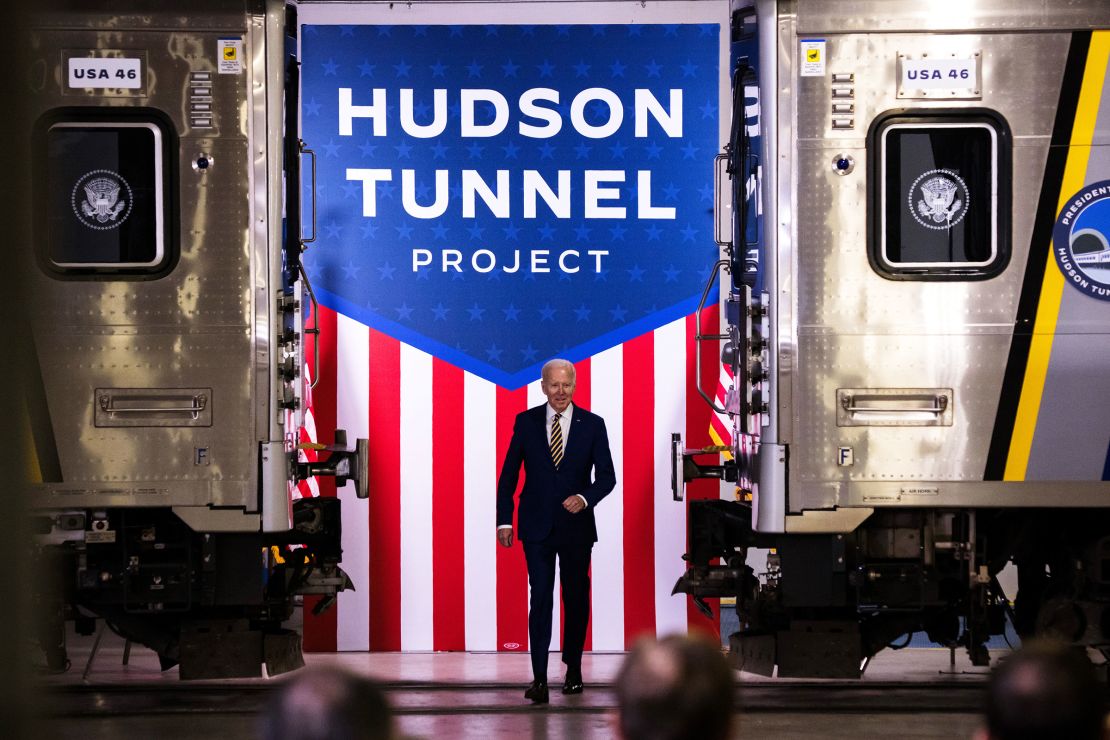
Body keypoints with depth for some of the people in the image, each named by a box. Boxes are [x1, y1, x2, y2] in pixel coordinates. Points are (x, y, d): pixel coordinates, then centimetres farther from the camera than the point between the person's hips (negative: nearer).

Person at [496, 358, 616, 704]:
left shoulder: (592, 425, 0)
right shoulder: (526, 422, 1)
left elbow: (606, 475, -1)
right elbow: (508, 474, 4)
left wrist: (585, 498, -20)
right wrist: (504, 520, -1)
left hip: (576, 525, 1)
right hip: (537, 526, -1)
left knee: (576, 598, 11)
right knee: (540, 598, -9)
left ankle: (573, 671, 27)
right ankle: (539, 679, -14)